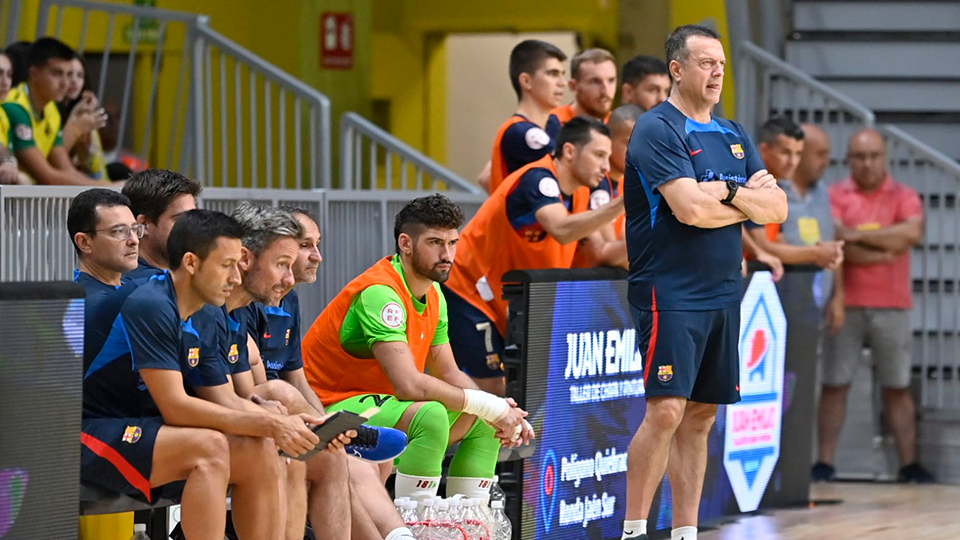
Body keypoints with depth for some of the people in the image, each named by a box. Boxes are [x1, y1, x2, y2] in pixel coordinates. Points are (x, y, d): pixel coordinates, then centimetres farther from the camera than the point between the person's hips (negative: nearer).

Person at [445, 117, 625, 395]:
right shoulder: (537, 179, -24)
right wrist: (623, 204, -49)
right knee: (491, 389, -13)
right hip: (467, 292, -9)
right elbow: (563, 230, -44)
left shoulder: (578, 193, 4)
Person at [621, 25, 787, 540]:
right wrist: (750, 199, -3)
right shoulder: (657, 129, -8)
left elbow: (777, 207, 8)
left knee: (700, 416, 8)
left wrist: (727, 194, -9)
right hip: (670, 294, -7)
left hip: (722, 295, 7)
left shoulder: (734, 135, 16)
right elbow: (690, 209, -20)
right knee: (667, 411, -14)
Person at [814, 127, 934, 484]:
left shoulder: (904, 197, 6)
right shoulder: (835, 196, 2)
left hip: (891, 304, 1)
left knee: (897, 387, 6)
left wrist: (858, 235, -13)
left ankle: (909, 464, 9)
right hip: (845, 304, -1)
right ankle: (825, 462, 1)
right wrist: (883, 251, -10)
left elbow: (912, 232, -13)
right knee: (835, 383, -1)